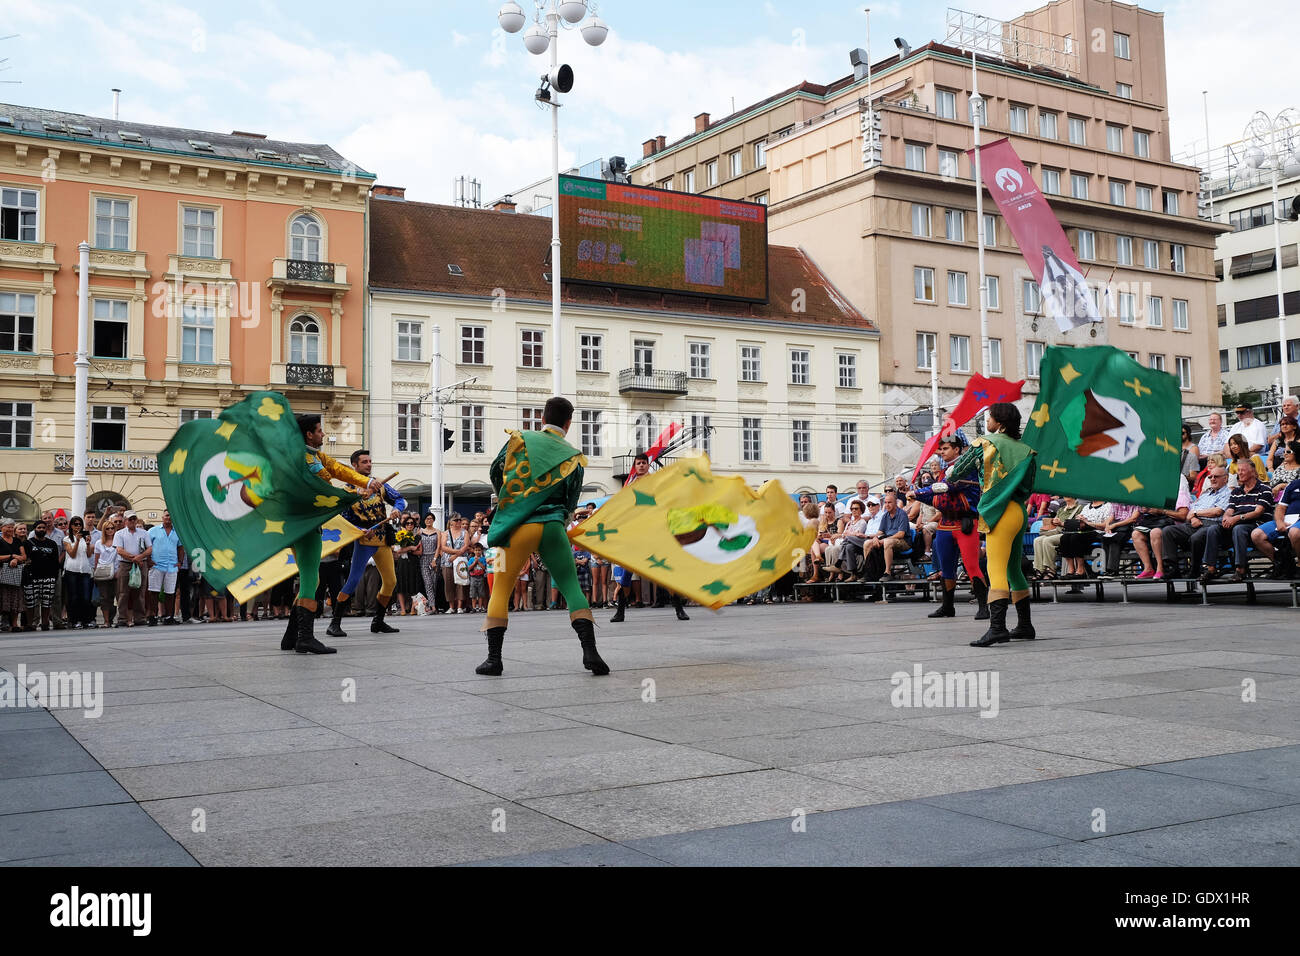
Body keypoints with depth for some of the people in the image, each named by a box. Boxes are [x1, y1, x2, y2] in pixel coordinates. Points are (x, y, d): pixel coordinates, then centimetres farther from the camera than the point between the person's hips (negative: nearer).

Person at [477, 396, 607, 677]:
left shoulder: (520, 440, 6)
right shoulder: (573, 457, 7)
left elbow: (495, 474, 18)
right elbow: (570, 505, 10)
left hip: (518, 527, 0)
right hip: (554, 527, 1)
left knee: (501, 590, 9)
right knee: (572, 588, 7)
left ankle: (494, 658, 6)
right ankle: (590, 651, -4)